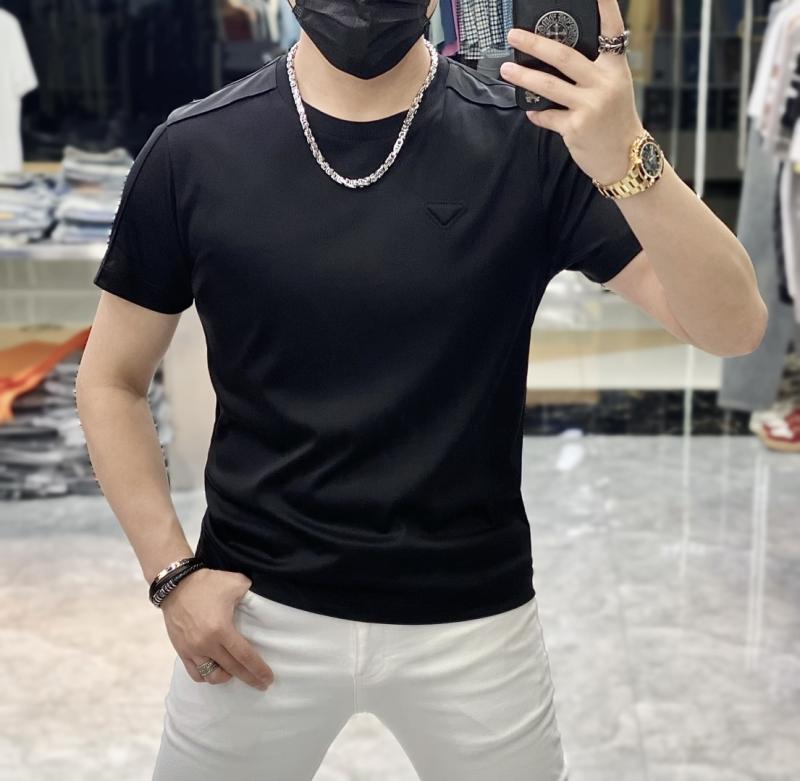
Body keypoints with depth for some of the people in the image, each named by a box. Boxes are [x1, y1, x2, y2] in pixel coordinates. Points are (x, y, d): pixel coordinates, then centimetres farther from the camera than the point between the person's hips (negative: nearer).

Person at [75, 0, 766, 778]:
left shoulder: (530, 138, -8)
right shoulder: (195, 149, -6)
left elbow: (733, 327, -14)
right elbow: (111, 381, 4)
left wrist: (628, 160, -30)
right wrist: (172, 573, -4)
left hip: (470, 617, 0)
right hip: (258, 610, 1)